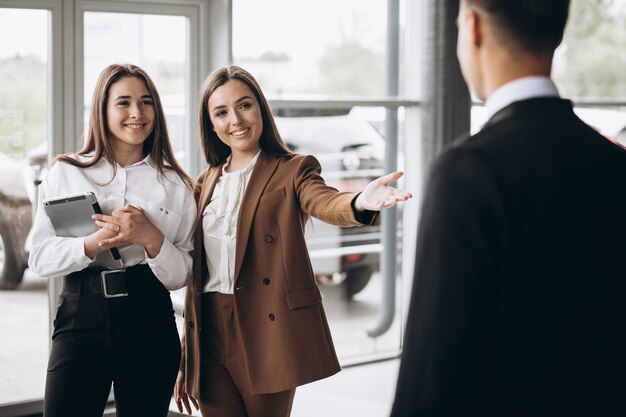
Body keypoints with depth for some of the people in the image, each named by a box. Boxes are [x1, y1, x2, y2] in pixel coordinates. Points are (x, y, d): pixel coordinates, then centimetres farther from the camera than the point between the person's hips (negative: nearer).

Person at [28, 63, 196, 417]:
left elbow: (181, 275, 4)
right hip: (80, 319, -1)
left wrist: (150, 237, -15)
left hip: (150, 325, 1)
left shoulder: (176, 184, 7)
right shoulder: (67, 173, 6)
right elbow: (40, 258, -1)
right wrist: (96, 243, -18)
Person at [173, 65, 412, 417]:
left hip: (267, 332, -4)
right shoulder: (207, 183, 13)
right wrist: (185, 361, 16)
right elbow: (195, 272, 15)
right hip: (210, 335, 4)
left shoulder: (292, 170, 0)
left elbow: (324, 202, -23)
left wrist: (360, 203, -48)